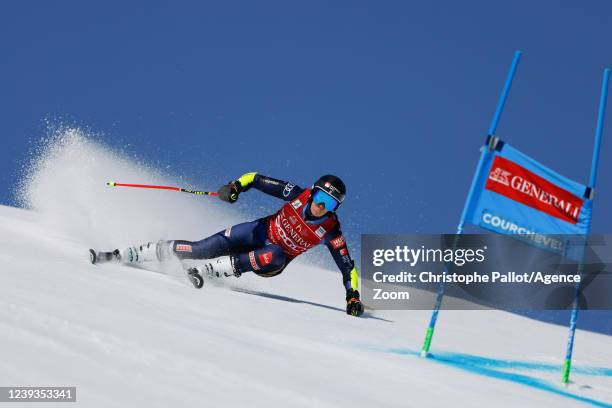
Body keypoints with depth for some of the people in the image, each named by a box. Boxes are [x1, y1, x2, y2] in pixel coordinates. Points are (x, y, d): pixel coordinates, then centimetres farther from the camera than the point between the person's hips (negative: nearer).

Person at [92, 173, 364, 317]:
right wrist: (236, 186, -27)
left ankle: (204, 271, -28)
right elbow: (258, 179, -10)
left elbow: (347, 265, -17)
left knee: (274, 257, -40)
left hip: (273, 259, -1)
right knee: (199, 249, -13)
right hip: (257, 233, 1)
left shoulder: (330, 231, -20)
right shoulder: (298, 195, -17)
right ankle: (122, 255, -1)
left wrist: (352, 295, -27)